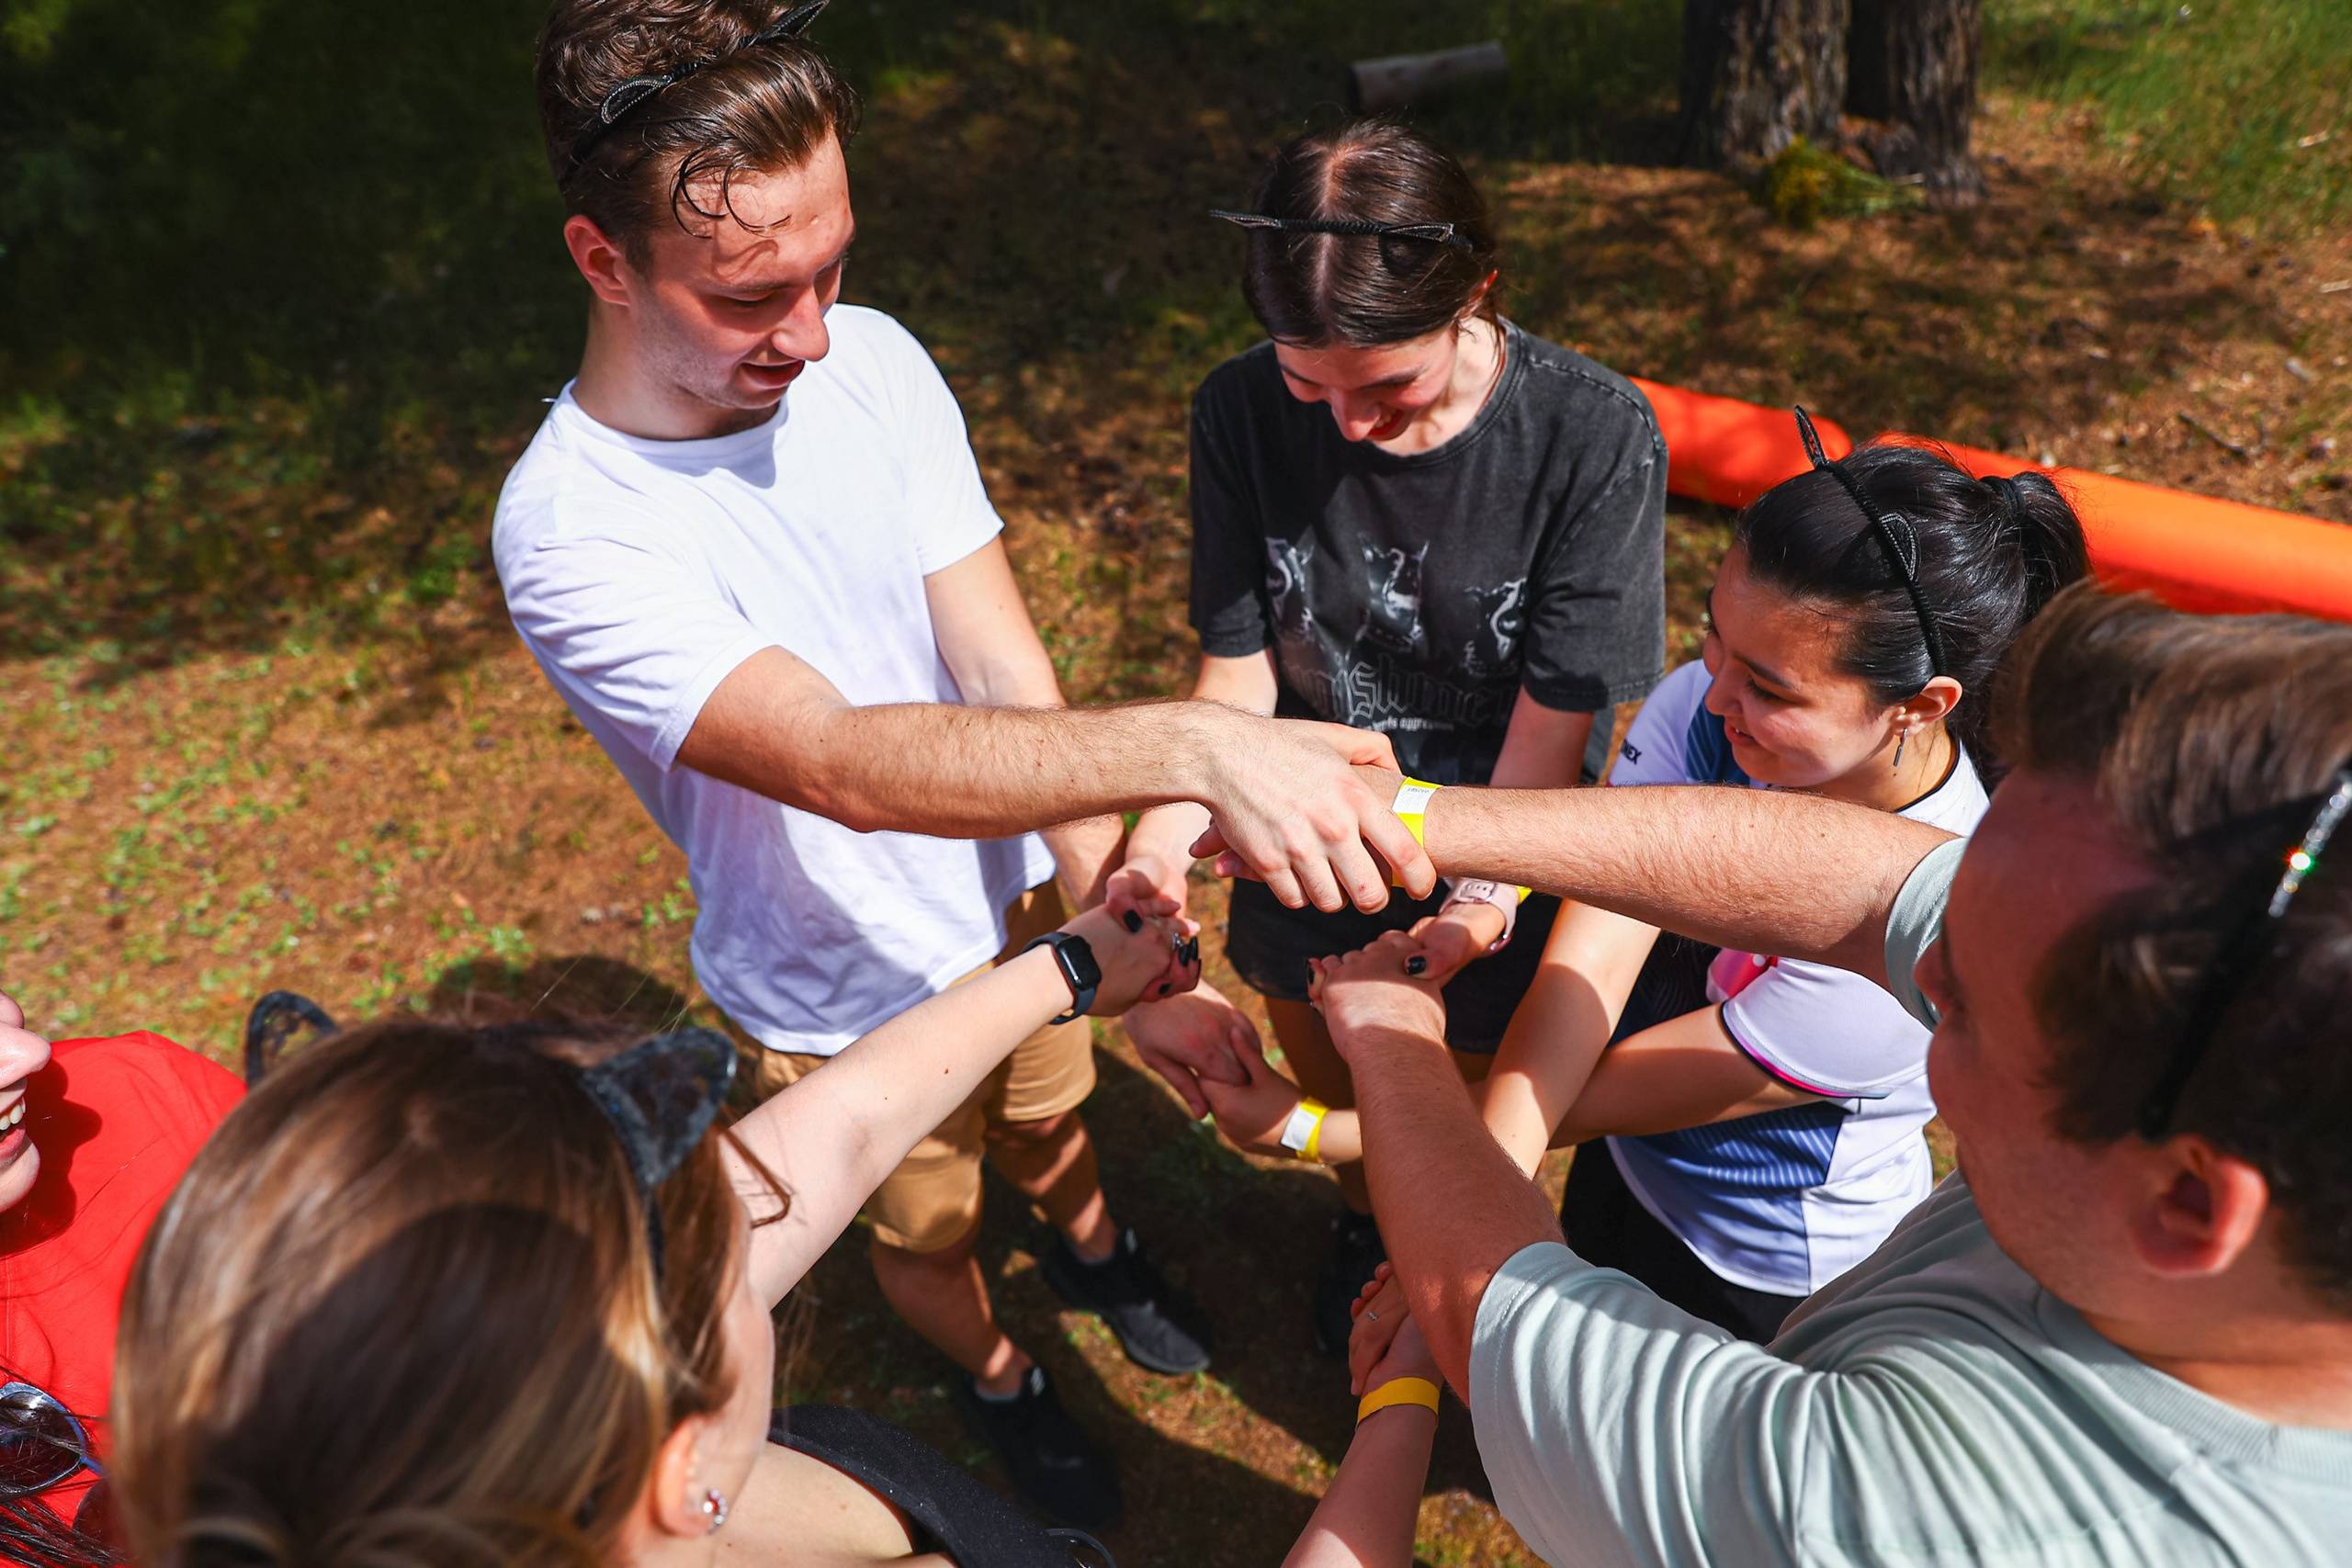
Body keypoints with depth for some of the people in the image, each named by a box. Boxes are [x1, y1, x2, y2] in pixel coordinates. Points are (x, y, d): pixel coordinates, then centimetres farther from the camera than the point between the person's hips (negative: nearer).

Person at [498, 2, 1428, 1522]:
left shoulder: (871, 360, -16)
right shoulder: (572, 536, -32)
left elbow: (1001, 667, -18)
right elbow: (846, 763, -43)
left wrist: (1100, 881, -33)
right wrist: (1186, 746, -56)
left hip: (1011, 894, 4)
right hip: (848, 998, -4)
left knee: (1055, 1121, 32)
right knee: (925, 1230, 25)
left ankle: (1096, 1252, 67)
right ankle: (999, 1379, 59)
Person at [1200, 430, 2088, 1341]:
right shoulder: (1706, 710, -25)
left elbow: (1610, 1095, -33)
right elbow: (1584, 971, -33)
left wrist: (1301, 1129, -31)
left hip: (1776, 1285, -4)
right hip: (1624, 1179, 4)